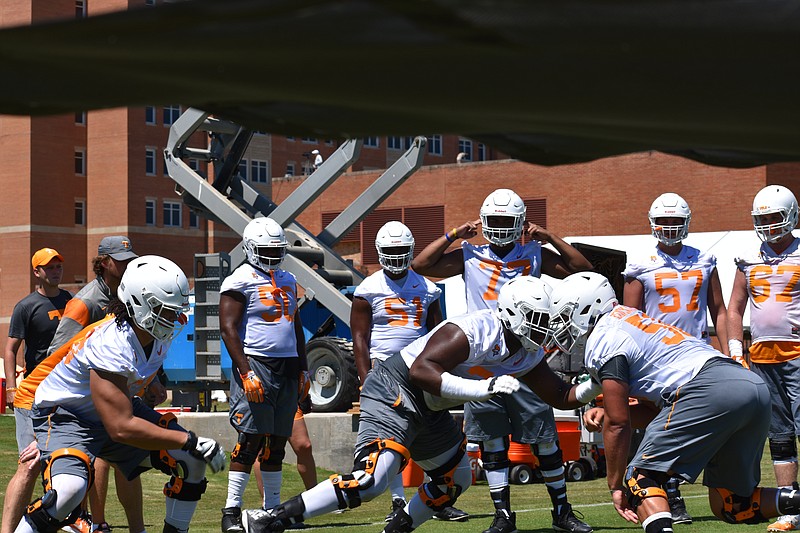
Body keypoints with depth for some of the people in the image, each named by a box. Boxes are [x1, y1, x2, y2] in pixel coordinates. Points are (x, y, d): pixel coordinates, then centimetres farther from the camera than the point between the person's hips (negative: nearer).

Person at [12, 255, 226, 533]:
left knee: (193, 463, -3)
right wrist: (189, 441, -33)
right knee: (69, 489, -35)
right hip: (66, 416, -8)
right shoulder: (111, 346, -34)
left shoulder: (160, 336, -8)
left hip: (119, 408, 8)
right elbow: (121, 428, -35)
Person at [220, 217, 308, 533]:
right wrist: (246, 373, -19)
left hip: (287, 367, 7)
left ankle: (272, 507, 15)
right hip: (257, 364, -7)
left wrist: (302, 368, 19)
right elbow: (228, 329, -12)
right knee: (251, 438, -11)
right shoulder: (240, 281, -6)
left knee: (277, 441, 9)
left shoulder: (287, 281, 18)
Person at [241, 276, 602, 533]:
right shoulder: (473, 331, -23)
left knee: (455, 479, 17)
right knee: (370, 480, -24)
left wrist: (594, 386, -2)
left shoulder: (527, 358, 6)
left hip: (428, 411, 10)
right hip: (395, 392, -10)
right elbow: (421, 370, -32)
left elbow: (562, 397, 16)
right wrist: (482, 388, -34)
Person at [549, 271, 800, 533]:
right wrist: (607, 412, 17)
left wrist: (615, 485, 9)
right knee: (730, 506, 18)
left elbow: (618, 424, 0)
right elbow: (654, 410, 32)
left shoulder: (602, 343, 2)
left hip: (708, 389, -9)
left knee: (642, 477, -3)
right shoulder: (631, 320, 31)